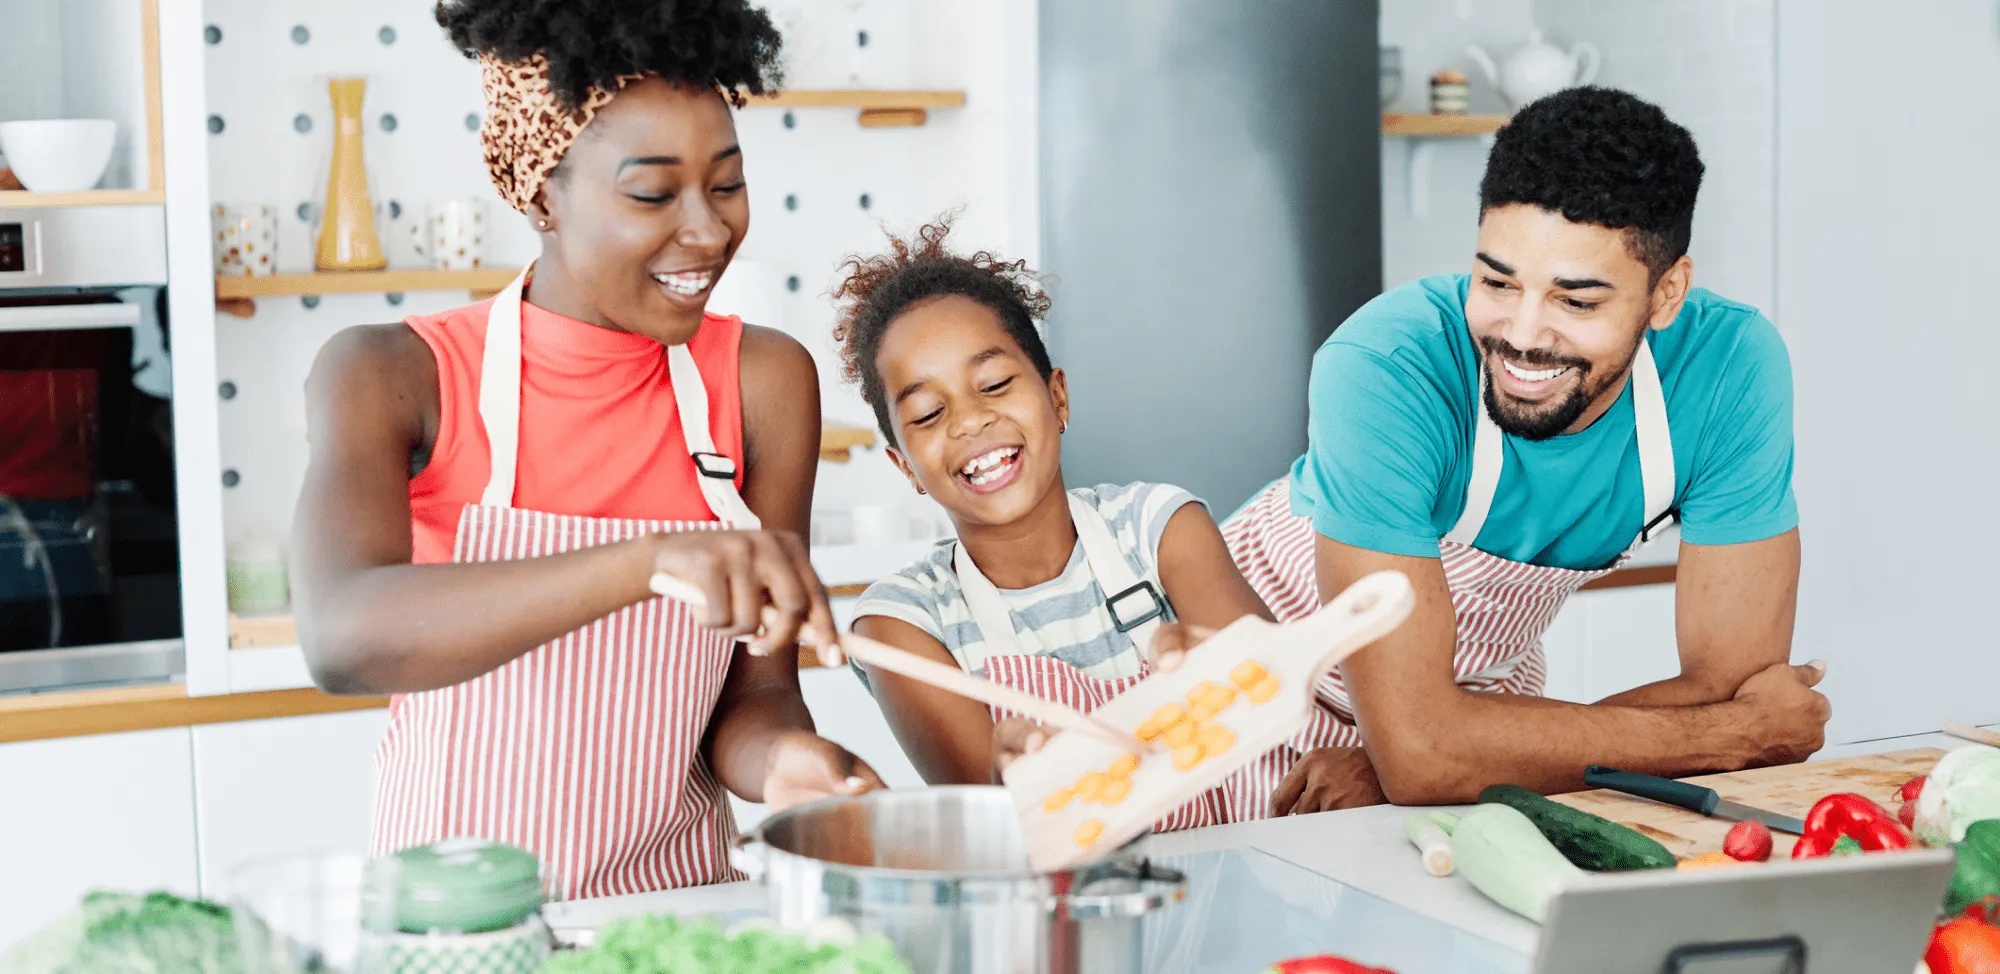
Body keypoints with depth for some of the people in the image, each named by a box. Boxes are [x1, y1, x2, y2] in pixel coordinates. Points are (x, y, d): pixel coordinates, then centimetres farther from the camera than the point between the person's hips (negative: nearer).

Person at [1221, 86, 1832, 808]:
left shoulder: (1732, 364, -25)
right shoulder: (1383, 369, -34)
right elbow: (1418, 746, -38)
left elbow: (1732, 682, -22)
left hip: (1484, 679, 4)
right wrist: (1743, 730, -29)